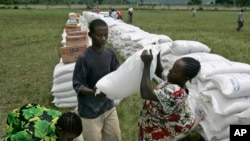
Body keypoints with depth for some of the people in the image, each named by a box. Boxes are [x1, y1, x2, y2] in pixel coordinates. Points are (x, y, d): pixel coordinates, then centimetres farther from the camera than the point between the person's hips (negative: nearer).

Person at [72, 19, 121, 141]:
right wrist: (92, 92, -34)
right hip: (90, 111, -5)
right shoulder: (83, 58, -20)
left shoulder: (110, 53, -3)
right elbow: (77, 85, -16)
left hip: (108, 106, 6)